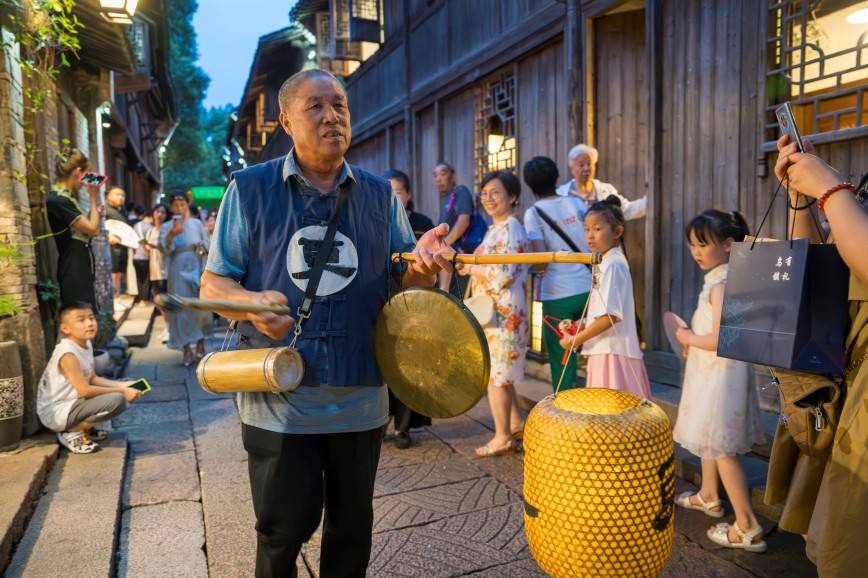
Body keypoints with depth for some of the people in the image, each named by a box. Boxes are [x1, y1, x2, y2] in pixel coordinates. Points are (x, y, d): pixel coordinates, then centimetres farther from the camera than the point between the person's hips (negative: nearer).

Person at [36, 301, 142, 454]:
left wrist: (122, 386, 0)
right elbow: (85, 390, -24)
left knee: (125, 398, 10)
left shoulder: (86, 345, 3)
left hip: (71, 404, 9)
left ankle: (86, 428, 10)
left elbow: (93, 379, 11)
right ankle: (71, 432, -9)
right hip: (56, 413, -9)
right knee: (117, 400, -27)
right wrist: (121, 391, -18)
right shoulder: (67, 354, -23)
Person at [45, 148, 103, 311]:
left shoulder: (66, 198, 14)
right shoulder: (58, 200, -16)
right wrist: (94, 198, -8)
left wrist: (95, 214, 10)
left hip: (80, 268, 10)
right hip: (74, 270, -10)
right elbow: (93, 230, -17)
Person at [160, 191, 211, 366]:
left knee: (200, 306, 3)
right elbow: (164, 250, -10)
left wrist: (202, 245, -14)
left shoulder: (197, 223, 7)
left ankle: (200, 346, 15)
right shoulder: (166, 227, 3)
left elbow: (208, 244, 9)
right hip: (178, 272, -1)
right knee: (182, 308, -3)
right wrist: (172, 235, -27)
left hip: (197, 269, 1)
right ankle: (187, 350, 0)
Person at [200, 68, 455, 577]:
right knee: (284, 528, 9)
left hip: (361, 397, 3)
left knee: (352, 528, 17)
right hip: (278, 401, -2)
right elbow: (212, 285, 1)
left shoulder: (381, 195, 7)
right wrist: (251, 302, -21)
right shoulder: (250, 189, 0)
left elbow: (403, 281, 9)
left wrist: (422, 262, -15)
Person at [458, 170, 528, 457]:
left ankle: (503, 438, 11)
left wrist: (469, 268, -11)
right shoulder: (496, 228, 15)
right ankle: (516, 424, 31)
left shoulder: (510, 229, -15)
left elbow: (502, 275, -22)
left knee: (495, 374, -2)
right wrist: (471, 266, 5)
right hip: (493, 311, 10)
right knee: (500, 372, 17)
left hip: (502, 312, -10)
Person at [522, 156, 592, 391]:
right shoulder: (576, 203, 7)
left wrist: (539, 270, 3)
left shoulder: (533, 213, -6)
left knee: (561, 359, 9)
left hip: (557, 295, -4)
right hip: (589, 289, 4)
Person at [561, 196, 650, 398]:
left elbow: (611, 316, -20)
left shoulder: (613, 265, -14)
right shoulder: (607, 262, 15)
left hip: (613, 353, -9)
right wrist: (580, 325, 9)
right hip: (605, 352, 9)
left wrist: (576, 340, -12)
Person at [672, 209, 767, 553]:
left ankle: (747, 527, 6)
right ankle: (708, 496, 41)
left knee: (722, 448, -2)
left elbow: (719, 340, -27)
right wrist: (693, 338, 7)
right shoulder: (719, 277, 9)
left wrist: (688, 338, -12)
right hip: (711, 372, 10)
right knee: (709, 438, 23)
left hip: (719, 374, -10)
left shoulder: (720, 283, -22)